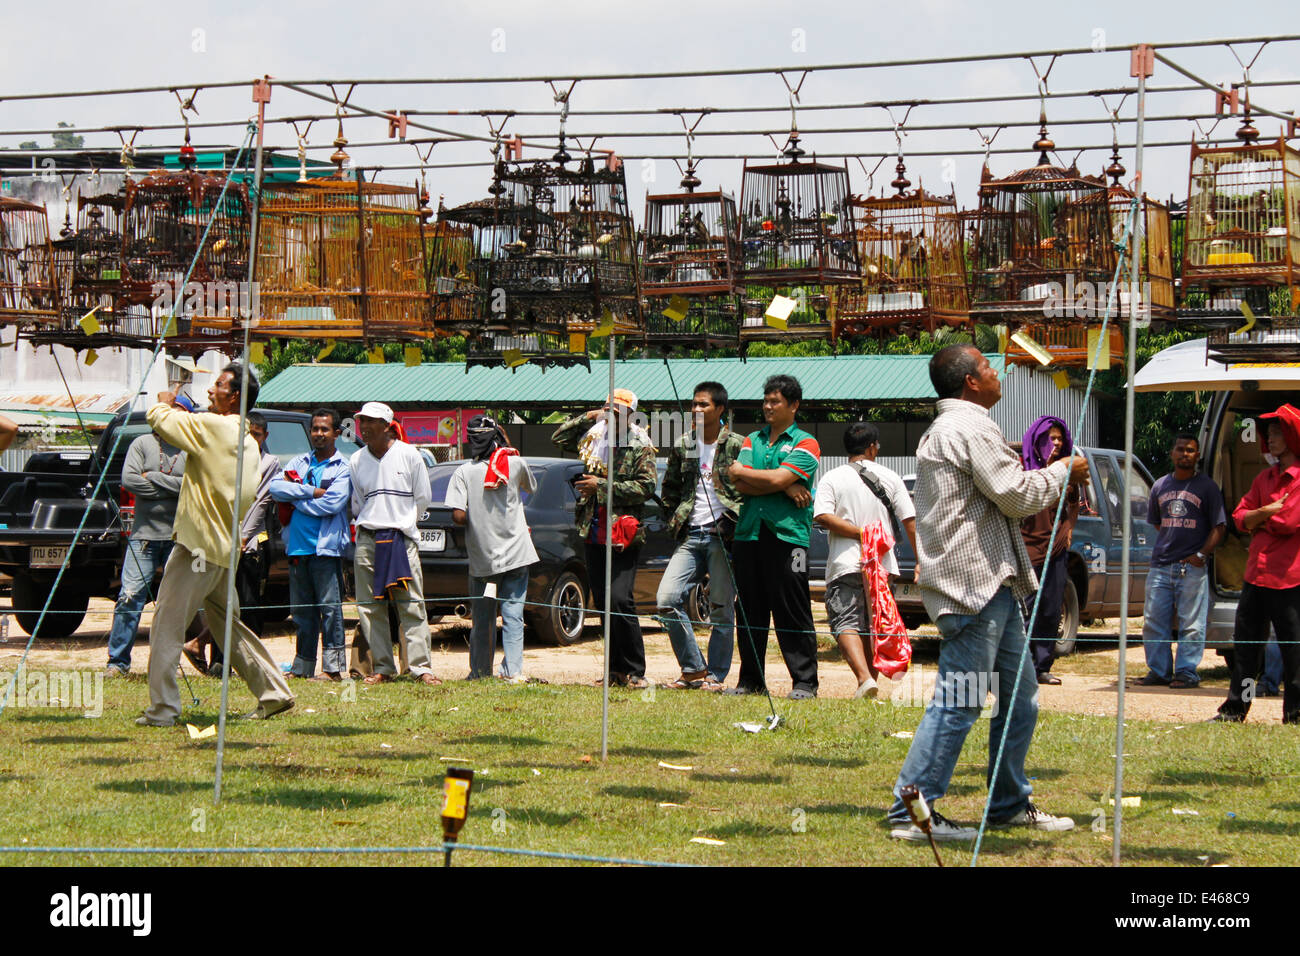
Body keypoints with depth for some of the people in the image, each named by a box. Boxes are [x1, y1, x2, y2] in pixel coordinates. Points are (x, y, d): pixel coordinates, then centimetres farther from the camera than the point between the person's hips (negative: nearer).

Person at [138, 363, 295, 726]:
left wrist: (165, 403, 10)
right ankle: (274, 693, 21)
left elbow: (158, 419, -14)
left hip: (198, 544, -9)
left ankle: (162, 709, -7)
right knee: (227, 626, 19)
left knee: (167, 626, -5)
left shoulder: (212, 426, -13)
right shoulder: (248, 442, 14)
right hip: (224, 548, 9)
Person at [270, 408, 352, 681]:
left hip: (326, 547, -5)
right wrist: (311, 492, -9)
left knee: (330, 607, -7)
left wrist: (295, 497, -3)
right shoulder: (300, 462, 16)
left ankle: (333, 667, -7)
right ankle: (302, 667, 16)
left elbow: (331, 505, -13)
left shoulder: (342, 469, 2)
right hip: (297, 546, 5)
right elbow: (276, 487, 0)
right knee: (302, 609, 10)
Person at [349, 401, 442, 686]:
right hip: (367, 540, 3)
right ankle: (383, 668, 6)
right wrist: (364, 523, 15)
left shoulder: (408, 455, 0)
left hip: (402, 537, -3)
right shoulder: (357, 460, 9)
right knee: (370, 608, 1)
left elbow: (423, 497, 7)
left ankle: (421, 667, -8)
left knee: (411, 606, -7)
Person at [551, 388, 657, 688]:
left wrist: (602, 485, -13)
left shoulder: (640, 445, -4)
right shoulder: (593, 436, 12)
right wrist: (589, 417, 7)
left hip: (623, 536, -6)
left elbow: (646, 487, -11)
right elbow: (559, 438, 21)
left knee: (620, 601, -15)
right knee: (604, 603, 9)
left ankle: (634, 671, -9)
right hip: (594, 534, 6)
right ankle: (616, 669, 16)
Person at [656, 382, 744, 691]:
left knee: (721, 607, -2)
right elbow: (669, 491, 23)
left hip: (722, 534, -4)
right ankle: (693, 669, 2)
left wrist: (734, 524, -7)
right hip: (690, 535, 4)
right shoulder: (682, 446, 14)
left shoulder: (736, 445, 1)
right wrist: (675, 520, 12)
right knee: (667, 598, -9)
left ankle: (715, 675, 9)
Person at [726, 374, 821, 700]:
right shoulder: (752, 440, 18)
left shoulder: (805, 444, 3)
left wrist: (741, 472, 2)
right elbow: (741, 486, 3)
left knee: (793, 613, -5)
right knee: (750, 611, 7)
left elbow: (778, 478, -12)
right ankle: (750, 680, 14)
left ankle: (805, 682, -2)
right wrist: (786, 488, -9)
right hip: (750, 533, 5)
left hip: (787, 535, -5)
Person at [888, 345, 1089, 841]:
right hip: (974, 582, -11)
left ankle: (1010, 804, 23)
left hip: (993, 584, 11)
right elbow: (1016, 495, -15)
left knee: (1020, 696, 16)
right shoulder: (971, 428, -13)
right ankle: (912, 812, -10)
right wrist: (1063, 471, -1)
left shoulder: (945, 429, 22)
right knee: (958, 702, -11)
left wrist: (1031, 470, 17)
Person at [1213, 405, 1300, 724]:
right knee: (1246, 641, 11)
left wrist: (1259, 523, -1)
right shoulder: (1266, 476, 17)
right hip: (1257, 572, 8)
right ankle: (1235, 709, 18)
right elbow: (1240, 515, 11)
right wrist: (1267, 512, -8)